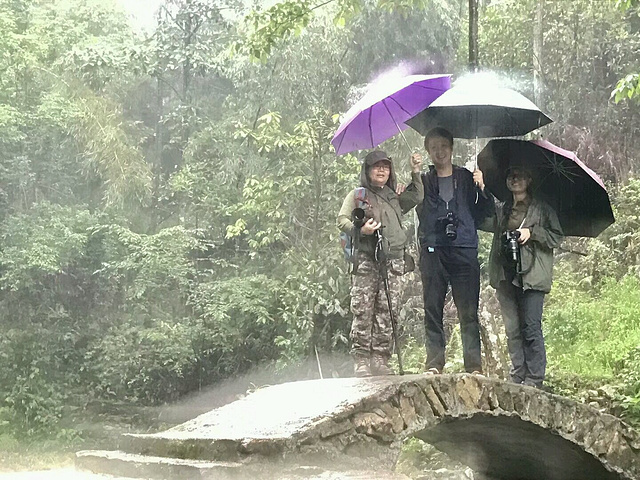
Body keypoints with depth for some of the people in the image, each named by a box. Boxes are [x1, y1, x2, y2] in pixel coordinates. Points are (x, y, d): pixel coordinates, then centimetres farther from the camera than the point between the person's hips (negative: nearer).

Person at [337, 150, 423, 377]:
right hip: (365, 259, -4)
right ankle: (361, 360, -6)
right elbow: (342, 220, 1)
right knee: (362, 311, -8)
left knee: (387, 313, -1)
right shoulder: (358, 195, 9)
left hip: (392, 261, 4)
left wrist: (415, 174, 19)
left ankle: (380, 359, 2)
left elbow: (417, 197, 30)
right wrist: (360, 229, -16)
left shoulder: (394, 197, 22)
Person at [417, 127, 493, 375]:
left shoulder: (467, 178, 14)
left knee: (468, 311, -5)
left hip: (464, 251, -1)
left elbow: (484, 213, 10)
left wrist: (483, 190, -8)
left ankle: (474, 365, -3)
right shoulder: (424, 181, 15)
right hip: (433, 251, 1)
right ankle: (434, 363, 5)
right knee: (432, 310, 0)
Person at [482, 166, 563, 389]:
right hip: (506, 276, 4)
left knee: (531, 328, -9)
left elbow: (556, 237, 5)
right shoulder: (501, 210, 20)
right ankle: (517, 378, 7)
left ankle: (534, 380, -7)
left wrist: (532, 232, -8)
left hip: (531, 275, -4)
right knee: (512, 330, 3)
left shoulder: (542, 209, 10)